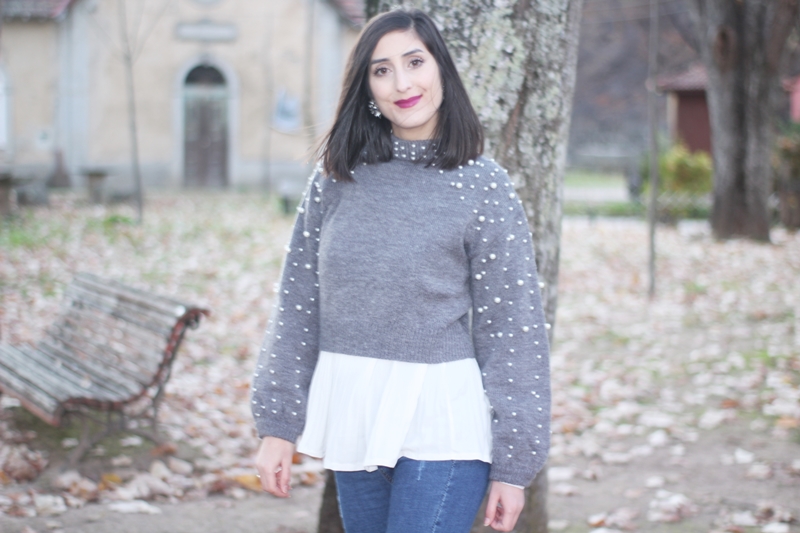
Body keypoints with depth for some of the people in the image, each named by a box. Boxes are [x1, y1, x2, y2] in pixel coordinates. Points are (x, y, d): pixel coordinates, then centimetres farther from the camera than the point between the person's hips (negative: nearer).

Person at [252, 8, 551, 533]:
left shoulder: (483, 187, -6)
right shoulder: (336, 177, 4)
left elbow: (513, 329, -5)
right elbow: (299, 305, 8)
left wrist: (512, 465, -6)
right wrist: (279, 424, 6)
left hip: (441, 426, -4)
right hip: (349, 416, 4)